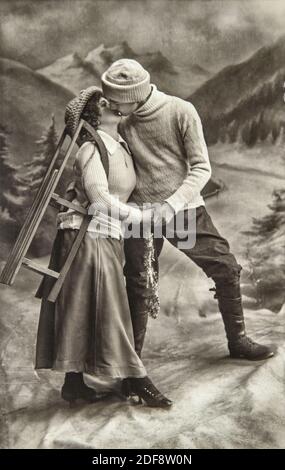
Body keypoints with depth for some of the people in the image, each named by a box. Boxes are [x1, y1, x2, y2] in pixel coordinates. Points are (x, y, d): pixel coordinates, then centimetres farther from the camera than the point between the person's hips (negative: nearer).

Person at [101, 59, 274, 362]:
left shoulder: (181, 112, -9)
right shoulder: (124, 125, 4)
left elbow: (202, 168, -13)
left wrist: (172, 204, -25)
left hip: (184, 210, -2)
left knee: (226, 268, -3)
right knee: (137, 287, 4)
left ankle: (237, 340, 17)